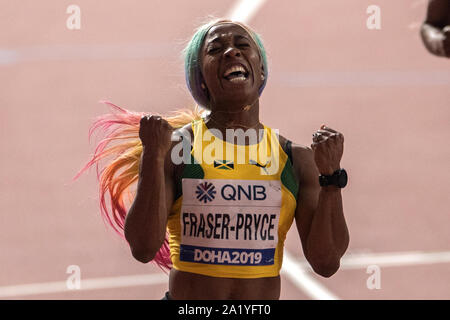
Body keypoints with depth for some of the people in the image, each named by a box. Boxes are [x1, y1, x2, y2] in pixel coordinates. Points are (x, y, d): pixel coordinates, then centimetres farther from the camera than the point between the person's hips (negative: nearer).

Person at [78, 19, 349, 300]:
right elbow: (143, 248, -12)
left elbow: (326, 262, -1)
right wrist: (153, 157, -19)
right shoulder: (175, 147, -3)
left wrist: (331, 177, -9)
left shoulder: (297, 158, 3)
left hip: (265, 299, 2)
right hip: (186, 300, -2)